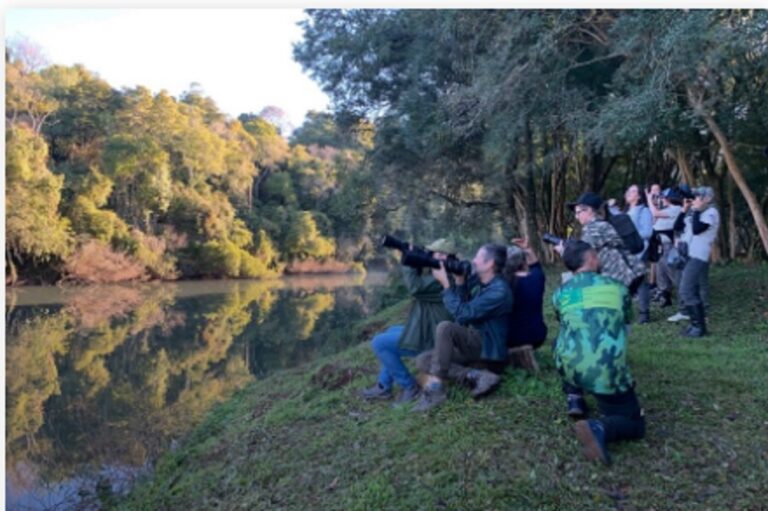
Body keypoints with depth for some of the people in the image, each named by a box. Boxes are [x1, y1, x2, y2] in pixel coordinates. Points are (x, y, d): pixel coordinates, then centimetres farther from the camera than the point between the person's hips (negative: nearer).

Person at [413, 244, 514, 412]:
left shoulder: (499, 291, -20)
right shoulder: (477, 280, 7)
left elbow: (462, 314, -24)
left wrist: (445, 283, -19)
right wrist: (459, 281, -2)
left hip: (487, 348, -9)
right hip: (472, 343, 9)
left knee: (445, 327, -32)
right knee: (423, 360, -5)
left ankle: (435, 388, -27)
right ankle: (476, 377, -16)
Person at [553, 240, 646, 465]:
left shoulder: (560, 293, 14)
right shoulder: (616, 287, 12)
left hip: (568, 367, 3)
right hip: (607, 371, -3)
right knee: (636, 424, 16)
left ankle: (575, 399, 25)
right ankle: (599, 428, -17)